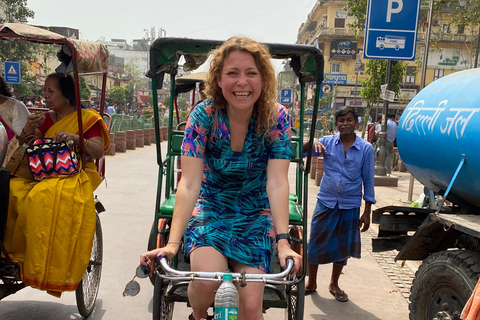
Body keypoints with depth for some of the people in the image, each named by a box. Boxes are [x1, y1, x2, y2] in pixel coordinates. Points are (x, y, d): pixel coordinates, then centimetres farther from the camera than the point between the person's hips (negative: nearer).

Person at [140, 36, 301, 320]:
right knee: (206, 279, -26)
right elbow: (189, 183, -23)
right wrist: (173, 242, -32)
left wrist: (283, 241, -32)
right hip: (210, 209, 0)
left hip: (256, 216, 1)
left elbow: (277, 183, -21)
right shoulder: (204, 115, -17)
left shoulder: (276, 118, -15)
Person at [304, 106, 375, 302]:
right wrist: (313, 142, -23)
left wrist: (367, 212, -1)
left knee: (343, 247, 12)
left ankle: (334, 284, 33)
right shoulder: (327, 142, -2)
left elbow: (368, 181, 1)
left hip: (350, 206, 0)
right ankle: (311, 282, 25)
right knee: (315, 243, 5)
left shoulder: (366, 149, -3)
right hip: (326, 202, 0)